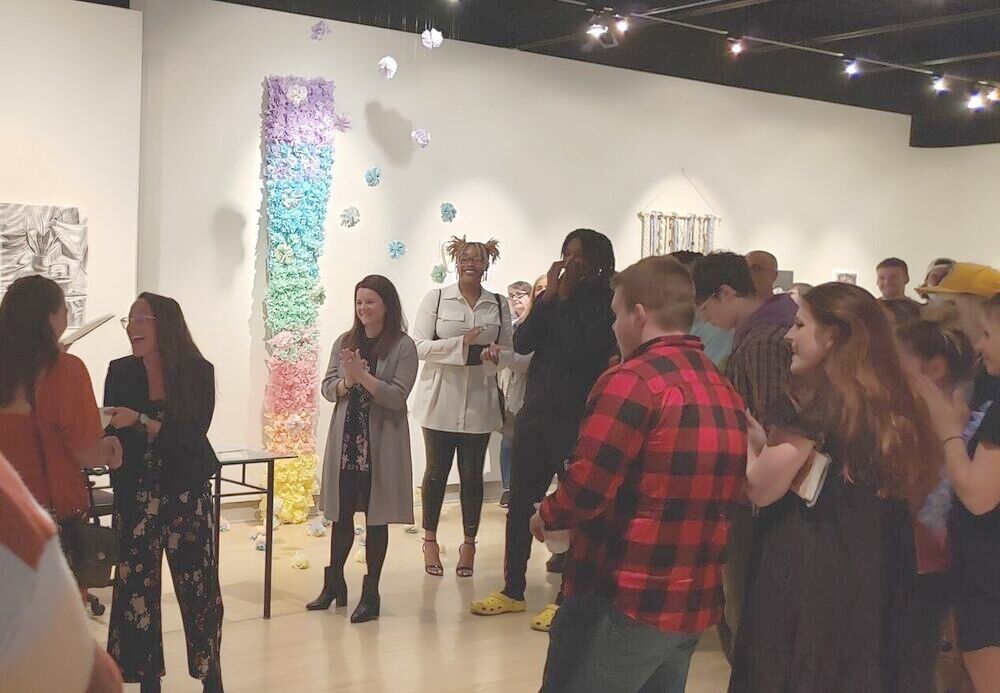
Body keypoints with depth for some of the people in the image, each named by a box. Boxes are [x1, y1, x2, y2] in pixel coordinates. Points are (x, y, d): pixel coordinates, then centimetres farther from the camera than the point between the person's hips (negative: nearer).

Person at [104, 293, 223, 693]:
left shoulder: (197, 371, -7)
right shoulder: (121, 372, 1)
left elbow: (192, 434, -14)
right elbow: (109, 431, 4)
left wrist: (141, 422, -25)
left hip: (187, 494, -2)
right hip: (135, 496, 2)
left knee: (198, 586, 2)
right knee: (136, 588, 1)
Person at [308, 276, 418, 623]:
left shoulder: (403, 346, -6)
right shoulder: (344, 342, 8)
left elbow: (397, 396, -13)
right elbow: (326, 388, 6)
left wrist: (363, 376, -22)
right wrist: (346, 382, -14)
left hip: (381, 442, -4)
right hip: (345, 439, 4)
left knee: (376, 517, 4)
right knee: (341, 515, 13)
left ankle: (371, 593, 14)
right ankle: (334, 584, 29)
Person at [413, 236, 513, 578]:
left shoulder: (499, 305, 6)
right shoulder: (436, 299, -1)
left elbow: (507, 351, 11)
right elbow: (419, 346, -8)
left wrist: (496, 353, -13)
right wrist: (462, 342, -18)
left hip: (479, 402, 2)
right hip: (441, 399, -2)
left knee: (472, 474, 7)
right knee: (436, 471, 8)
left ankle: (469, 543, 19)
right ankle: (430, 540, 22)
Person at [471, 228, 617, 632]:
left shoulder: (604, 303, -5)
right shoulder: (551, 297, 11)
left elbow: (582, 351, -19)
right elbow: (522, 343, 0)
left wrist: (566, 298, -14)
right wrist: (548, 297, -7)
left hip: (576, 418, -6)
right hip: (536, 412, 6)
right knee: (520, 502, 10)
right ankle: (513, 590, 21)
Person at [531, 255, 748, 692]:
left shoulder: (632, 381, -15)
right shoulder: (725, 390, 10)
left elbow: (586, 487, -20)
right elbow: (702, 498, 13)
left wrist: (546, 516, 1)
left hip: (622, 604, -7)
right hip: (693, 607, 8)